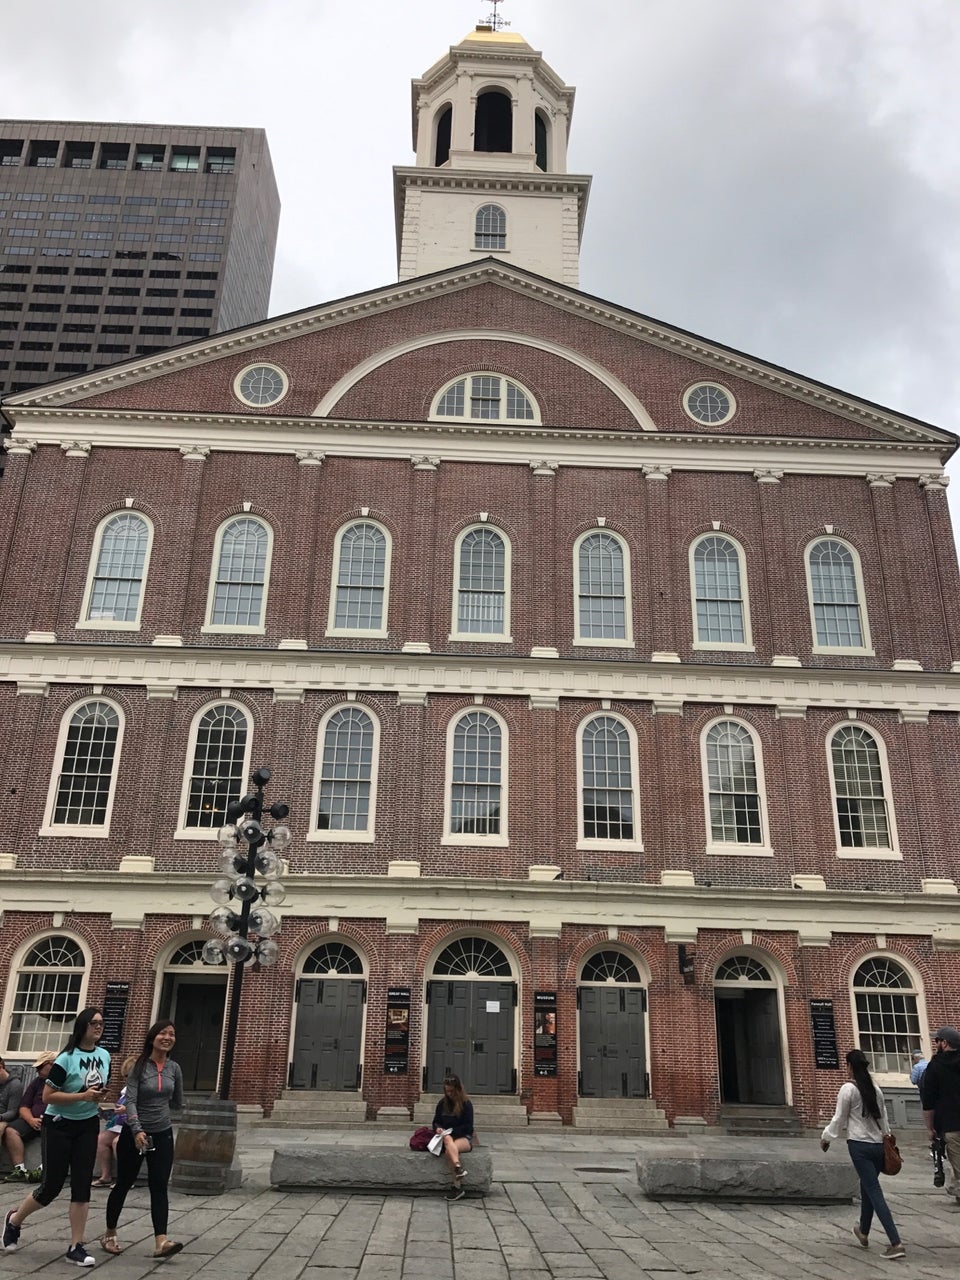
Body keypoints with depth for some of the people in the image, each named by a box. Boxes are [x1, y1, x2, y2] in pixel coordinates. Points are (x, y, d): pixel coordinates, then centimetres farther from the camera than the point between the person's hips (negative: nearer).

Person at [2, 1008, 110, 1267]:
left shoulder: (105, 1056, 0)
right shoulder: (66, 1058, -19)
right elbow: (47, 1096, -19)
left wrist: (101, 1096, -6)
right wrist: (83, 1096, -26)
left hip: (88, 1126, 5)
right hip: (59, 1126, -5)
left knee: (82, 1184, 2)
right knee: (52, 1185, 4)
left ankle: (76, 1246, 9)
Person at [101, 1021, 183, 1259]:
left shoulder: (174, 1068, 1)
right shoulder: (139, 1067, -11)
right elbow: (130, 1101, -20)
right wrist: (137, 1130, -30)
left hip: (162, 1135, 3)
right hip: (134, 1133, -3)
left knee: (159, 1186, -5)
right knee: (123, 1184, 11)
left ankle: (161, 1241, -11)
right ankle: (109, 1234, 31)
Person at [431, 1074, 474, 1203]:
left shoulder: (466, 1104, -2)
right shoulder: (442, 1103, 10)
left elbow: (468, 1127, -5)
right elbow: (436, 1121, 17)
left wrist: (451, 1131, -14)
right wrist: (438, 1128, -6)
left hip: (464, 1137, -3)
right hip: (447, 1135, 3)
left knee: (449, 1150, -35)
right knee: (447, 1140, -36)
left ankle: (457, 1186, -41)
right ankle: (459, 1167, -53)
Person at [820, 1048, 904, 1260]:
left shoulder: (848, 1089, -10)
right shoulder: (875, 1089, 7)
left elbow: (839, 1119, -6)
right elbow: (883, 1117, 13)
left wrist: (825, 1137, 8)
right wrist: (887, 1140, 23)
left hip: (859, 1145, -6)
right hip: (878, 1145, 6)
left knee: (874, 1192, -5)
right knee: (867, 1187, 21)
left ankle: (896, 1243, -13)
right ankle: (863, 1233, 34)